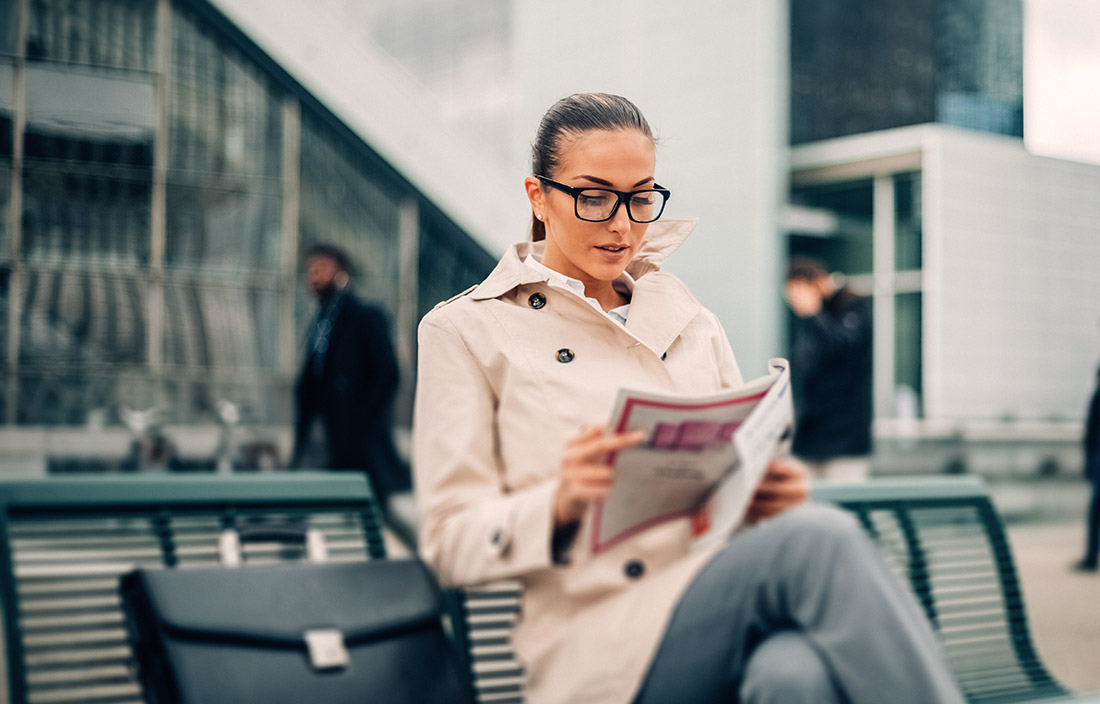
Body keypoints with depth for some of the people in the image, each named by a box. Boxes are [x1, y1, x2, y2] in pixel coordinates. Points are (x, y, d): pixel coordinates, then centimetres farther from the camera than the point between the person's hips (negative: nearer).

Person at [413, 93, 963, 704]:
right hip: (601, 643, -4)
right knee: (821, 539, -33)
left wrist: (772, 495, -4)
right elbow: (450, 539, 2)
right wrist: (559, 503, -20)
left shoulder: (685, 316, 24)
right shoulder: (464, 330, 10)